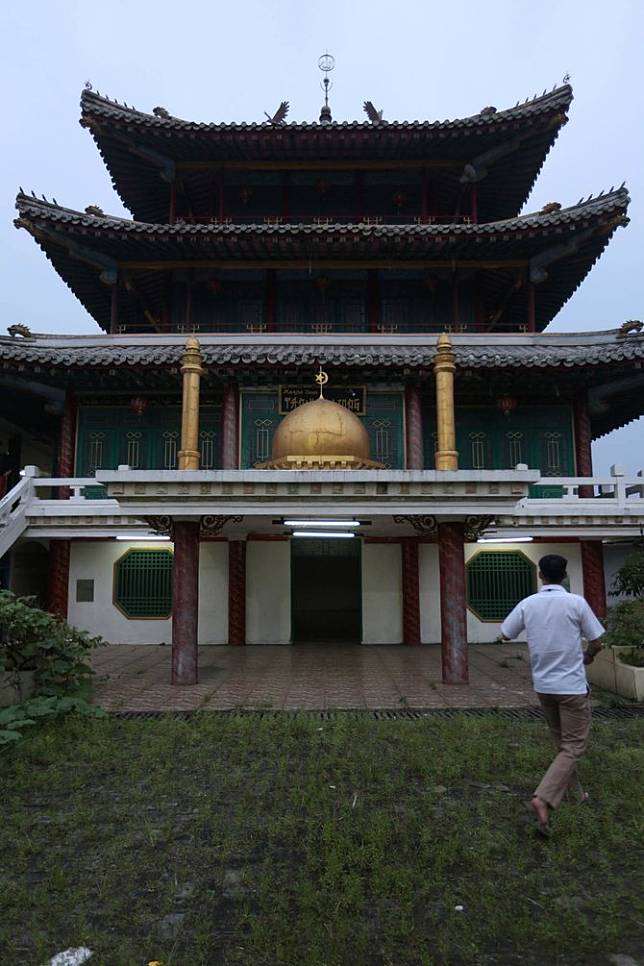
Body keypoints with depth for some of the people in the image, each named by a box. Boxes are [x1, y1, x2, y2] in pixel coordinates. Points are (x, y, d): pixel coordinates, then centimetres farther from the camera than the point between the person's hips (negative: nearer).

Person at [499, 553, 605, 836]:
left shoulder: (527, 604, -4)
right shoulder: (576, 602, -13)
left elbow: (505, 635, 5)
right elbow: (596, 643, -6)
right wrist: (587, 657, 17)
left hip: (542, 685, 4)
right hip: (572, 685, -4)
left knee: (562, 743, 23)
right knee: (573, 747, 2)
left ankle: (573, 791, 36)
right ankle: (543, 798, -13)